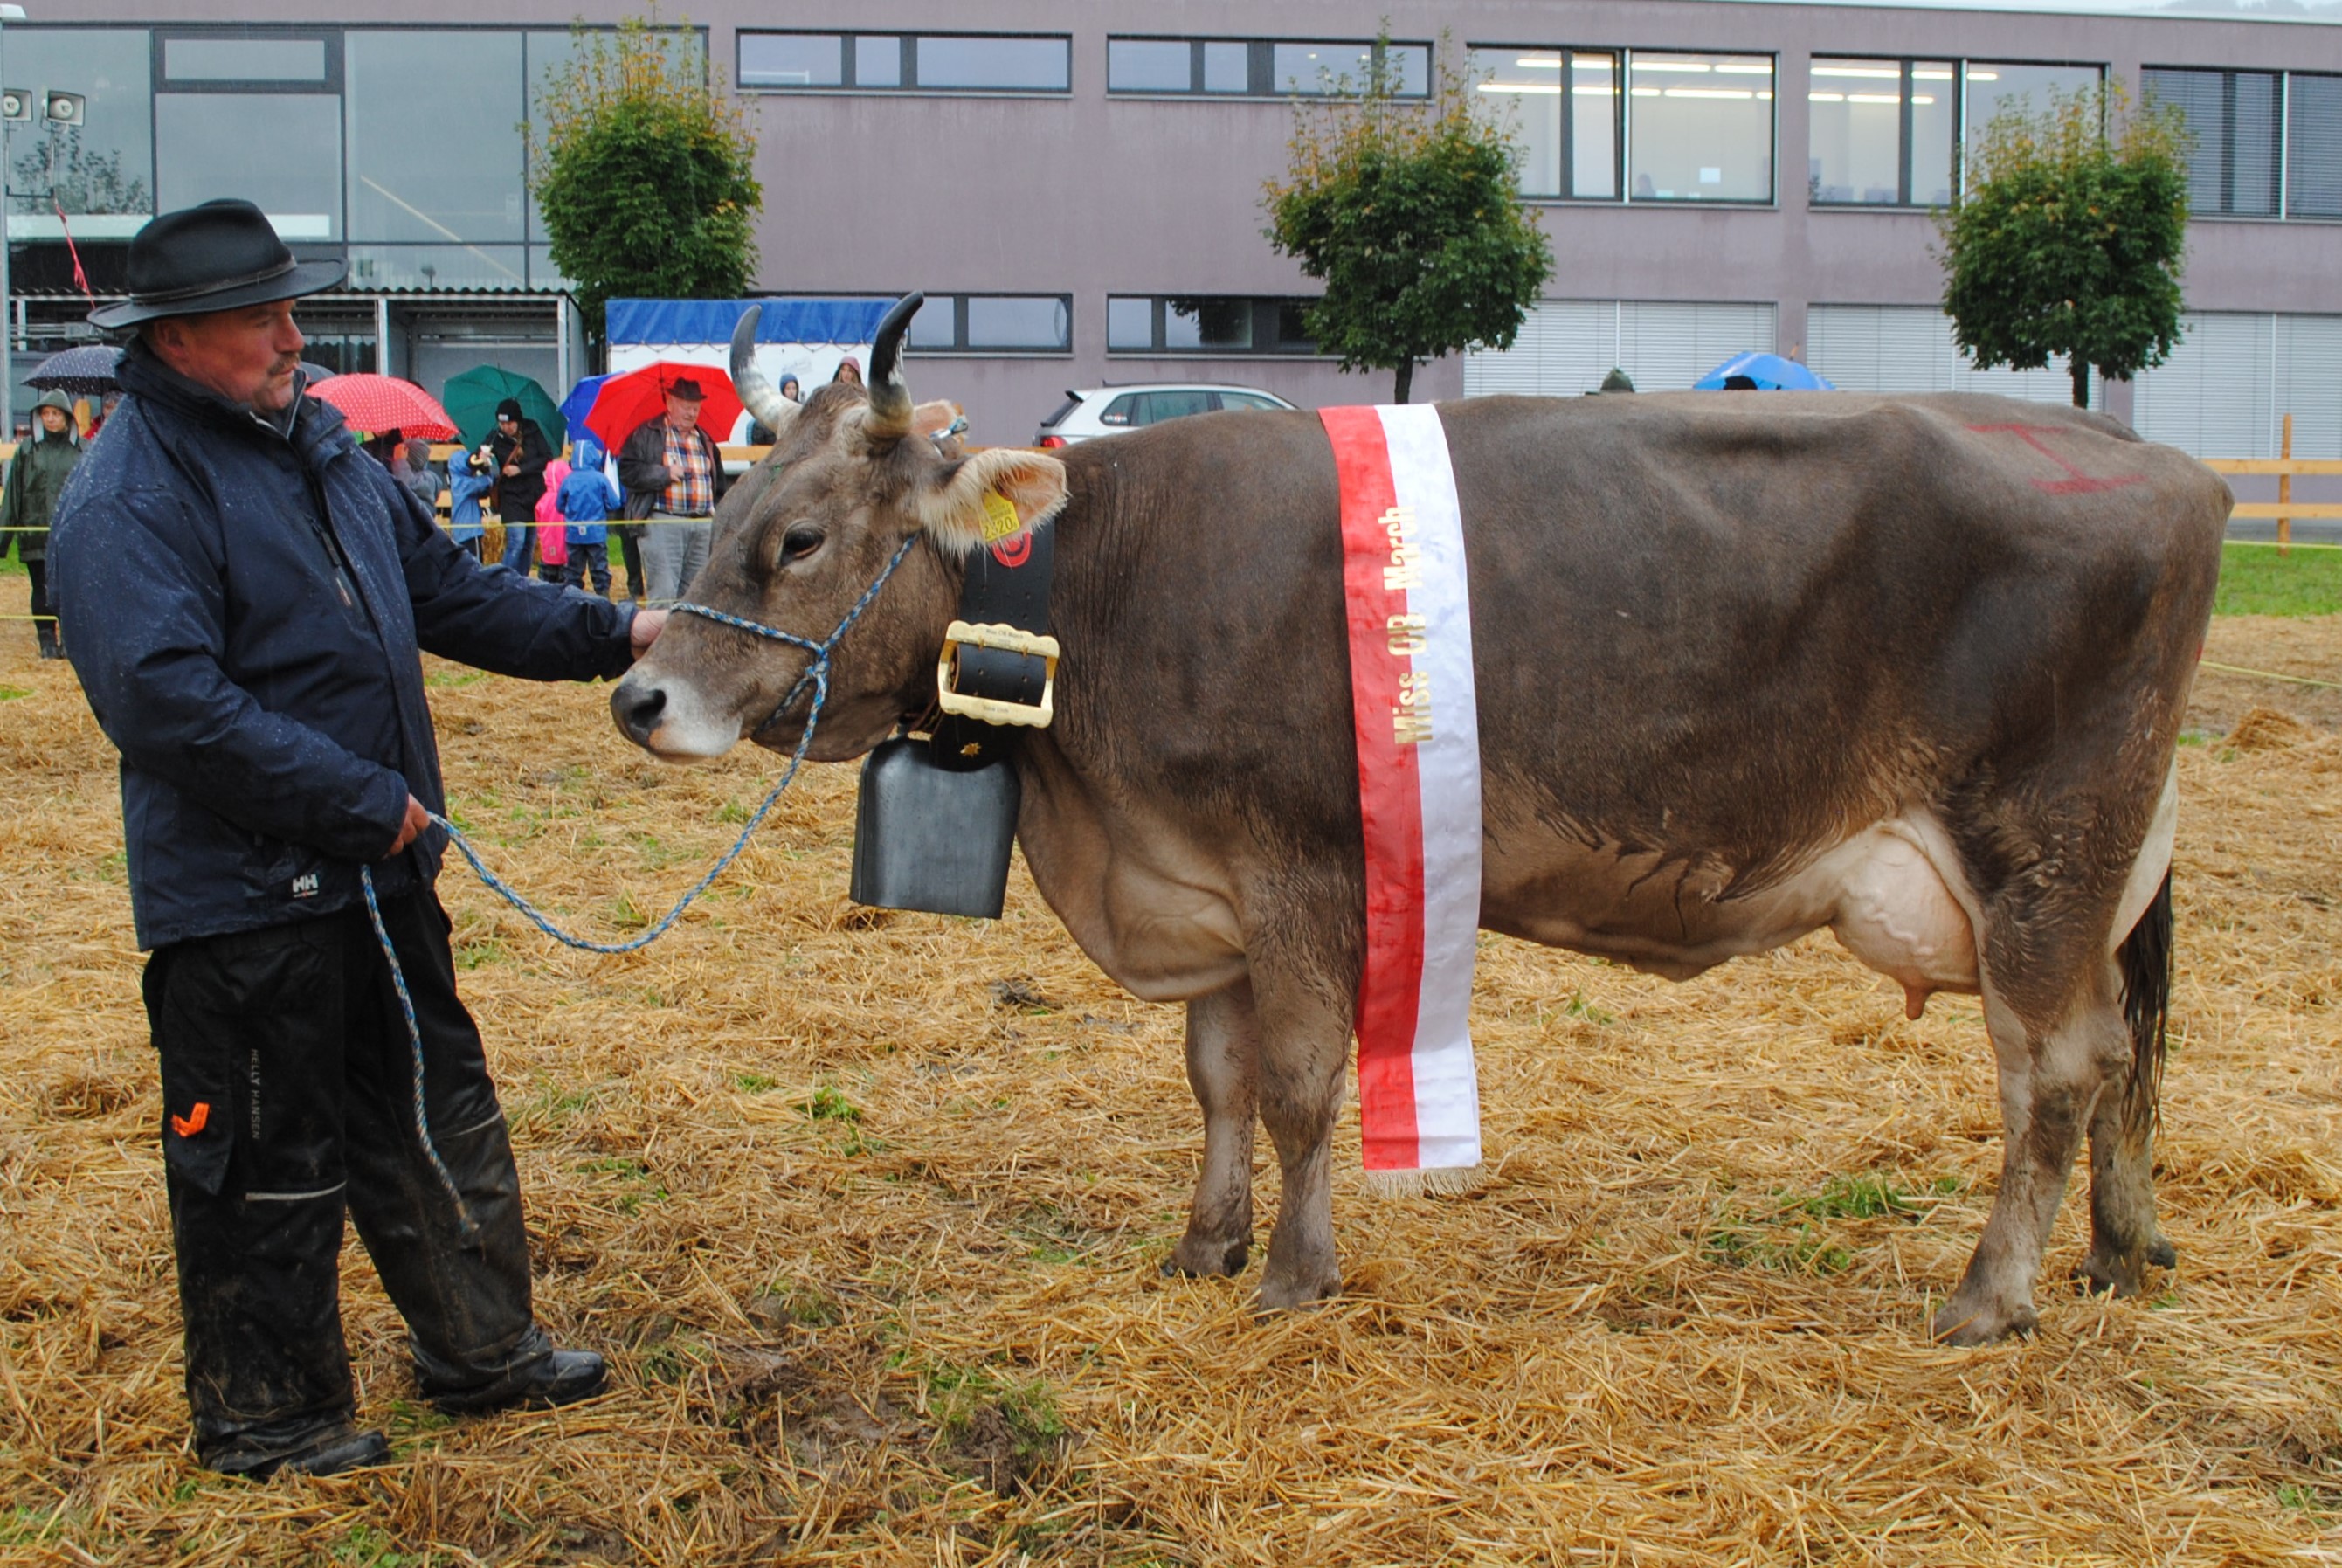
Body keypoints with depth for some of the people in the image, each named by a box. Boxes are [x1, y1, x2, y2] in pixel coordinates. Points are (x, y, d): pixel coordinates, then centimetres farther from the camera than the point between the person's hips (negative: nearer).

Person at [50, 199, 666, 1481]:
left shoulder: (316, 443, 10)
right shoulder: (128, 495, -18)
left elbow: (446, 591, 17)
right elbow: (167, 703, -27)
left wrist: (610, 634, 8)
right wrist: (361, 800, -24)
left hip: (377, 870, 9)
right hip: (242, 896, -9)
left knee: (435, 1113, 19)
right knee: (268, 1164, 5)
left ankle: (479, 1347, 36)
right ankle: (263, 1417, 23)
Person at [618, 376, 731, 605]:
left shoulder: (705, 440, 22)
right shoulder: (646, 434, 4)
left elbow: (720, 484, 25)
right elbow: (627, 472, -6)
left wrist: (718, 516, 13)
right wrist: (664, 474, -12)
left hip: (703, 524, 6)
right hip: (662, 523, -6)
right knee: (664, 594, -11)